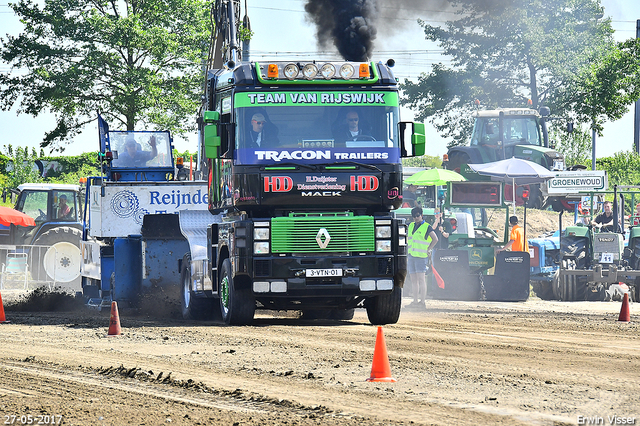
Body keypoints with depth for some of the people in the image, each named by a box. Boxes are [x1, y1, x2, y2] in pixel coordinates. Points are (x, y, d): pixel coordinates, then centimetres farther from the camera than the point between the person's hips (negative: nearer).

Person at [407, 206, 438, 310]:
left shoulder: (427, 227, -4)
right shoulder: (411, 226, 15)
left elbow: (435, 239, -2)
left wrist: (428, 250, -6)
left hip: (421, 257, -7)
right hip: (411, 256, 7)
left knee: (421, 279, -11)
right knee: (413, 280, 6)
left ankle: (423, 302, -13)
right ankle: (415, 301, 9)